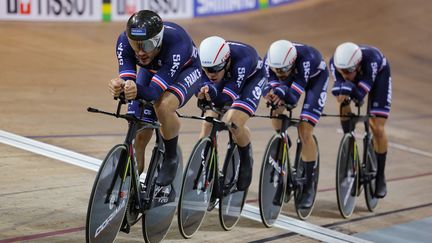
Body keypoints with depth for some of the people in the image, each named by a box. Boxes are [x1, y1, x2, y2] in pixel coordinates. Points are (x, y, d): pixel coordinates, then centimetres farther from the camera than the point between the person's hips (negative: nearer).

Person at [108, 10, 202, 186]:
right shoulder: (124, 42, -32)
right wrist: (120, 87, -57)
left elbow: (155, 91, -44)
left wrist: (137, 91, -66)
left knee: (163, 107, -35)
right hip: (151, 70, 4)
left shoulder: (176, 42, -43)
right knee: (140, 134, -6)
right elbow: (127, 78, -33)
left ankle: (171, 158, -11)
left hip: (184, 70, -4)